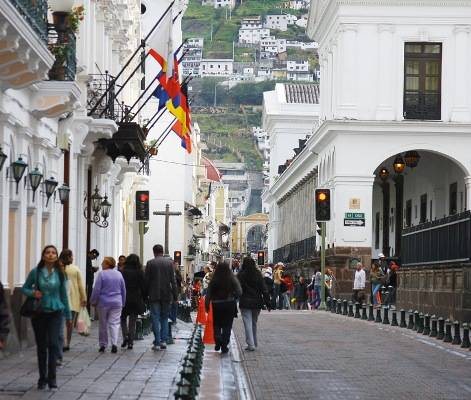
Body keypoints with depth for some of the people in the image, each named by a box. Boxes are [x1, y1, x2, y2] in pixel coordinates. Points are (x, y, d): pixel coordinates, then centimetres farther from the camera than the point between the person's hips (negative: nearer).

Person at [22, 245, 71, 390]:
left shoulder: (60, 274, 1)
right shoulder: (35, 272, -2)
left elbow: (64, 295, 9)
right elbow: (24, 288, 8)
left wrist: (68, 315, 12)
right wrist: (33, 293, -14)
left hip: (55, 313, 0)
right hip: (39, 312, 0)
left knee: (53, 343, -11)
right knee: (41, 345, 6)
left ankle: (51, 378, -7)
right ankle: (42, 378, 16)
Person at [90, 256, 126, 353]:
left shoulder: (102, 274, -9)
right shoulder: (119, 274, 5)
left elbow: (96, 290, -10)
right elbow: (123, 290, 11)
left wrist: (93, 301, 1)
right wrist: (123, 302, 20)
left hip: (103, 303, -3)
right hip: (117, 303, 3)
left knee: (103, 324, 9)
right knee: (114, 323, 0)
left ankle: (103, 345, 14)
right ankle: (114, 343, -16)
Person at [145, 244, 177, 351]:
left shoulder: (150, 263, -4)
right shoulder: (169, 262, 1)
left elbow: (147, 280, -2)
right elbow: (173, 280, 0)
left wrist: (145, 294, 6)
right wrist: (175, 294, 4)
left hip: (154, 295, -2)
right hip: (167, 294, 2)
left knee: (155, 318, 2)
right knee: (164, 318, 12)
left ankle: (157, 342, -2)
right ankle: (164, 340, 4)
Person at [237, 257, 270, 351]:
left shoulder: (241, 275, -7)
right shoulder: (258, 274, 1)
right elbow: (264, 289, 1)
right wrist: (267, 303, 5)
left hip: (245, 303, -3)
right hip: (257, 303, 3)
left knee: (248, 324, -4)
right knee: (254, 323, 17)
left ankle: (251, 344, -13)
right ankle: (254, 343, 25)